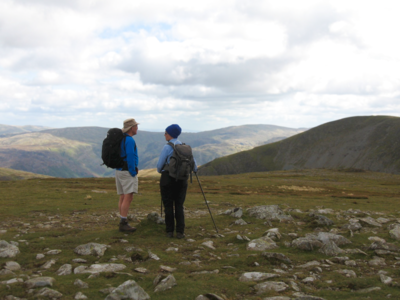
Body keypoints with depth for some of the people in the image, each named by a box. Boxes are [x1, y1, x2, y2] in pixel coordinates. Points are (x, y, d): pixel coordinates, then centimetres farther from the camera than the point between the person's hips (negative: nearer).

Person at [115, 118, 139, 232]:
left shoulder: (120, 139, 15)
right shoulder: (129, 140, -14)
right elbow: (130, 157, -20)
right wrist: (133, 172, -14)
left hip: (119, 170, 10)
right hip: (127, 171, -10)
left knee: (122, 198, 10)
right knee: (128, 197, -12)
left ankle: (123, 223, 12)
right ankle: (123, 223, -15)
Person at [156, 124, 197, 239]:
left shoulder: (167, 147, -10)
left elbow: (159, 165, -7)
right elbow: (192, 161, 11)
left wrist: (160, 170, 16)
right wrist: (195, 169, 32)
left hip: (167, 178, -4)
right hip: (182, 179, 4)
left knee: (168, 205, 5)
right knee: (179, 205, 6)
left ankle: (170, 231, 7)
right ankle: (180, 232, 0)